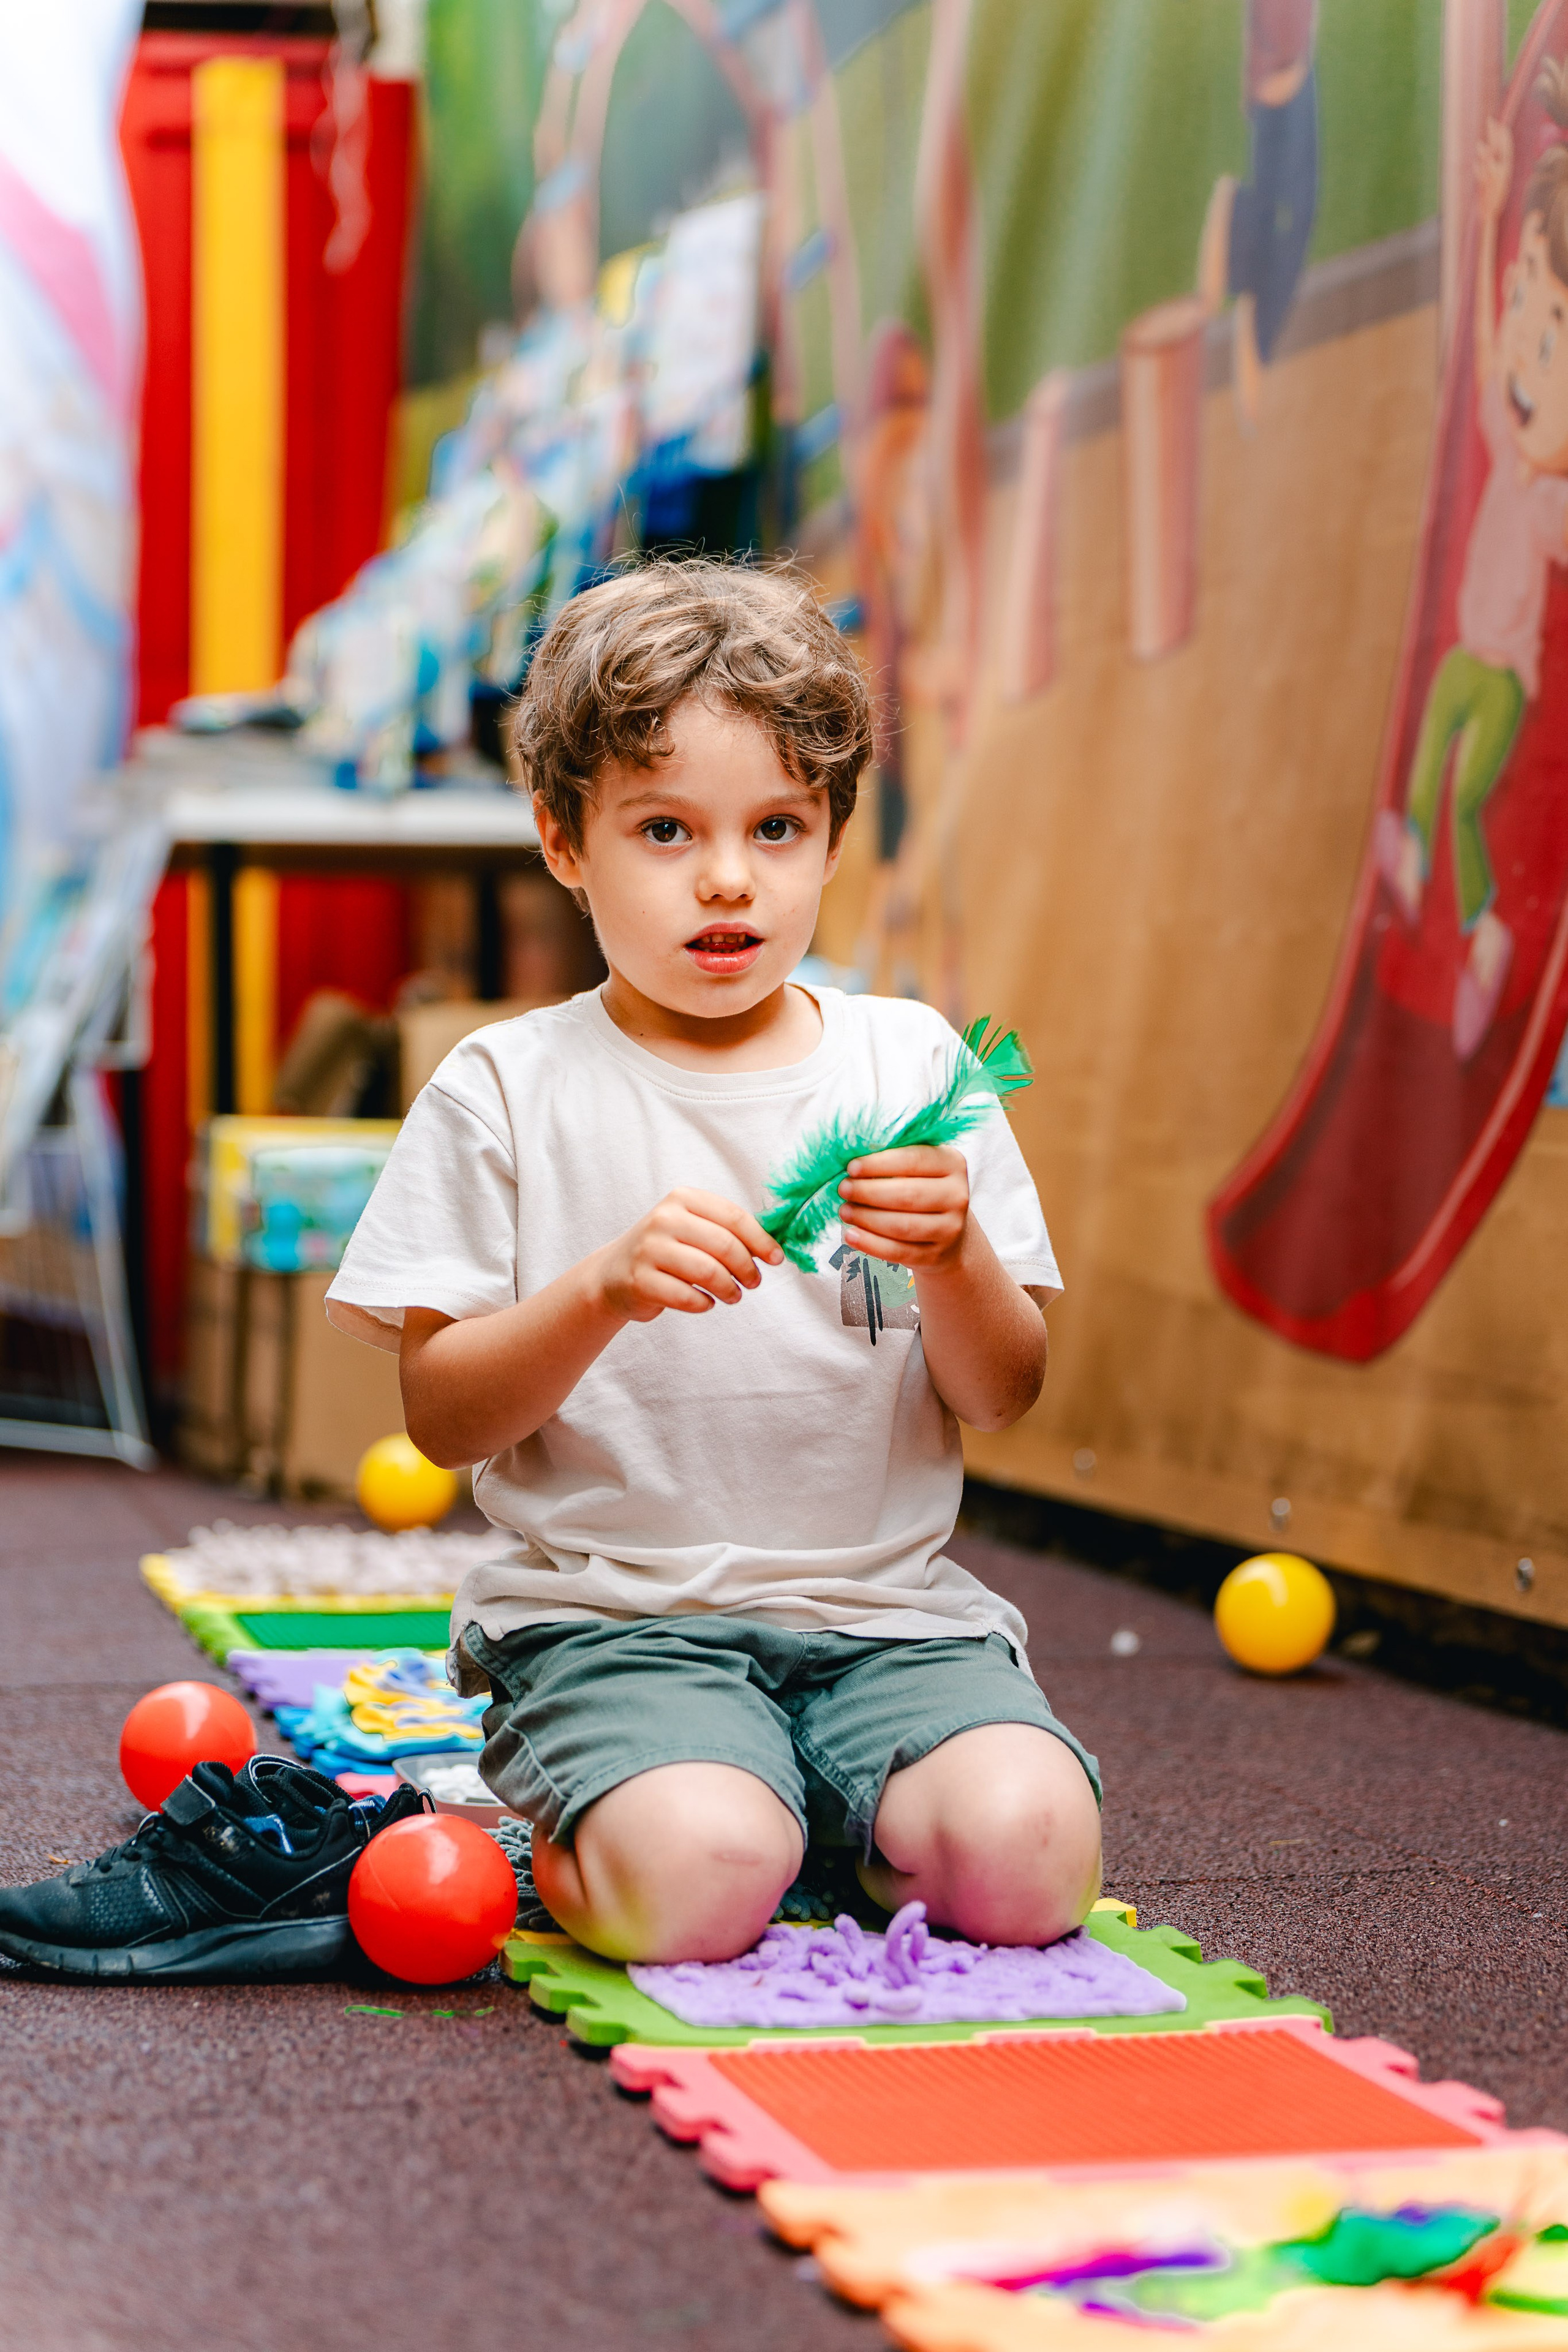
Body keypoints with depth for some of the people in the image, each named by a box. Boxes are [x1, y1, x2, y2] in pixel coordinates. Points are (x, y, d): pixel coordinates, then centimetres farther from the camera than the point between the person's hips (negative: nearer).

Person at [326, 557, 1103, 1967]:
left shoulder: (911, 1064, 7)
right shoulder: (509, 1091, 1)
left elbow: (1003, 1400, 6)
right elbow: (443, 1416, -3)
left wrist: (954, 1256, -15)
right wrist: (606, 1288, -20)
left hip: (885, 1607, 3)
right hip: (612, 1618, -2)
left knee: (1029, 1851, -24)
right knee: (698, 1884, -31)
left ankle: (847, 1820, 8)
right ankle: (568, 1848, 4)